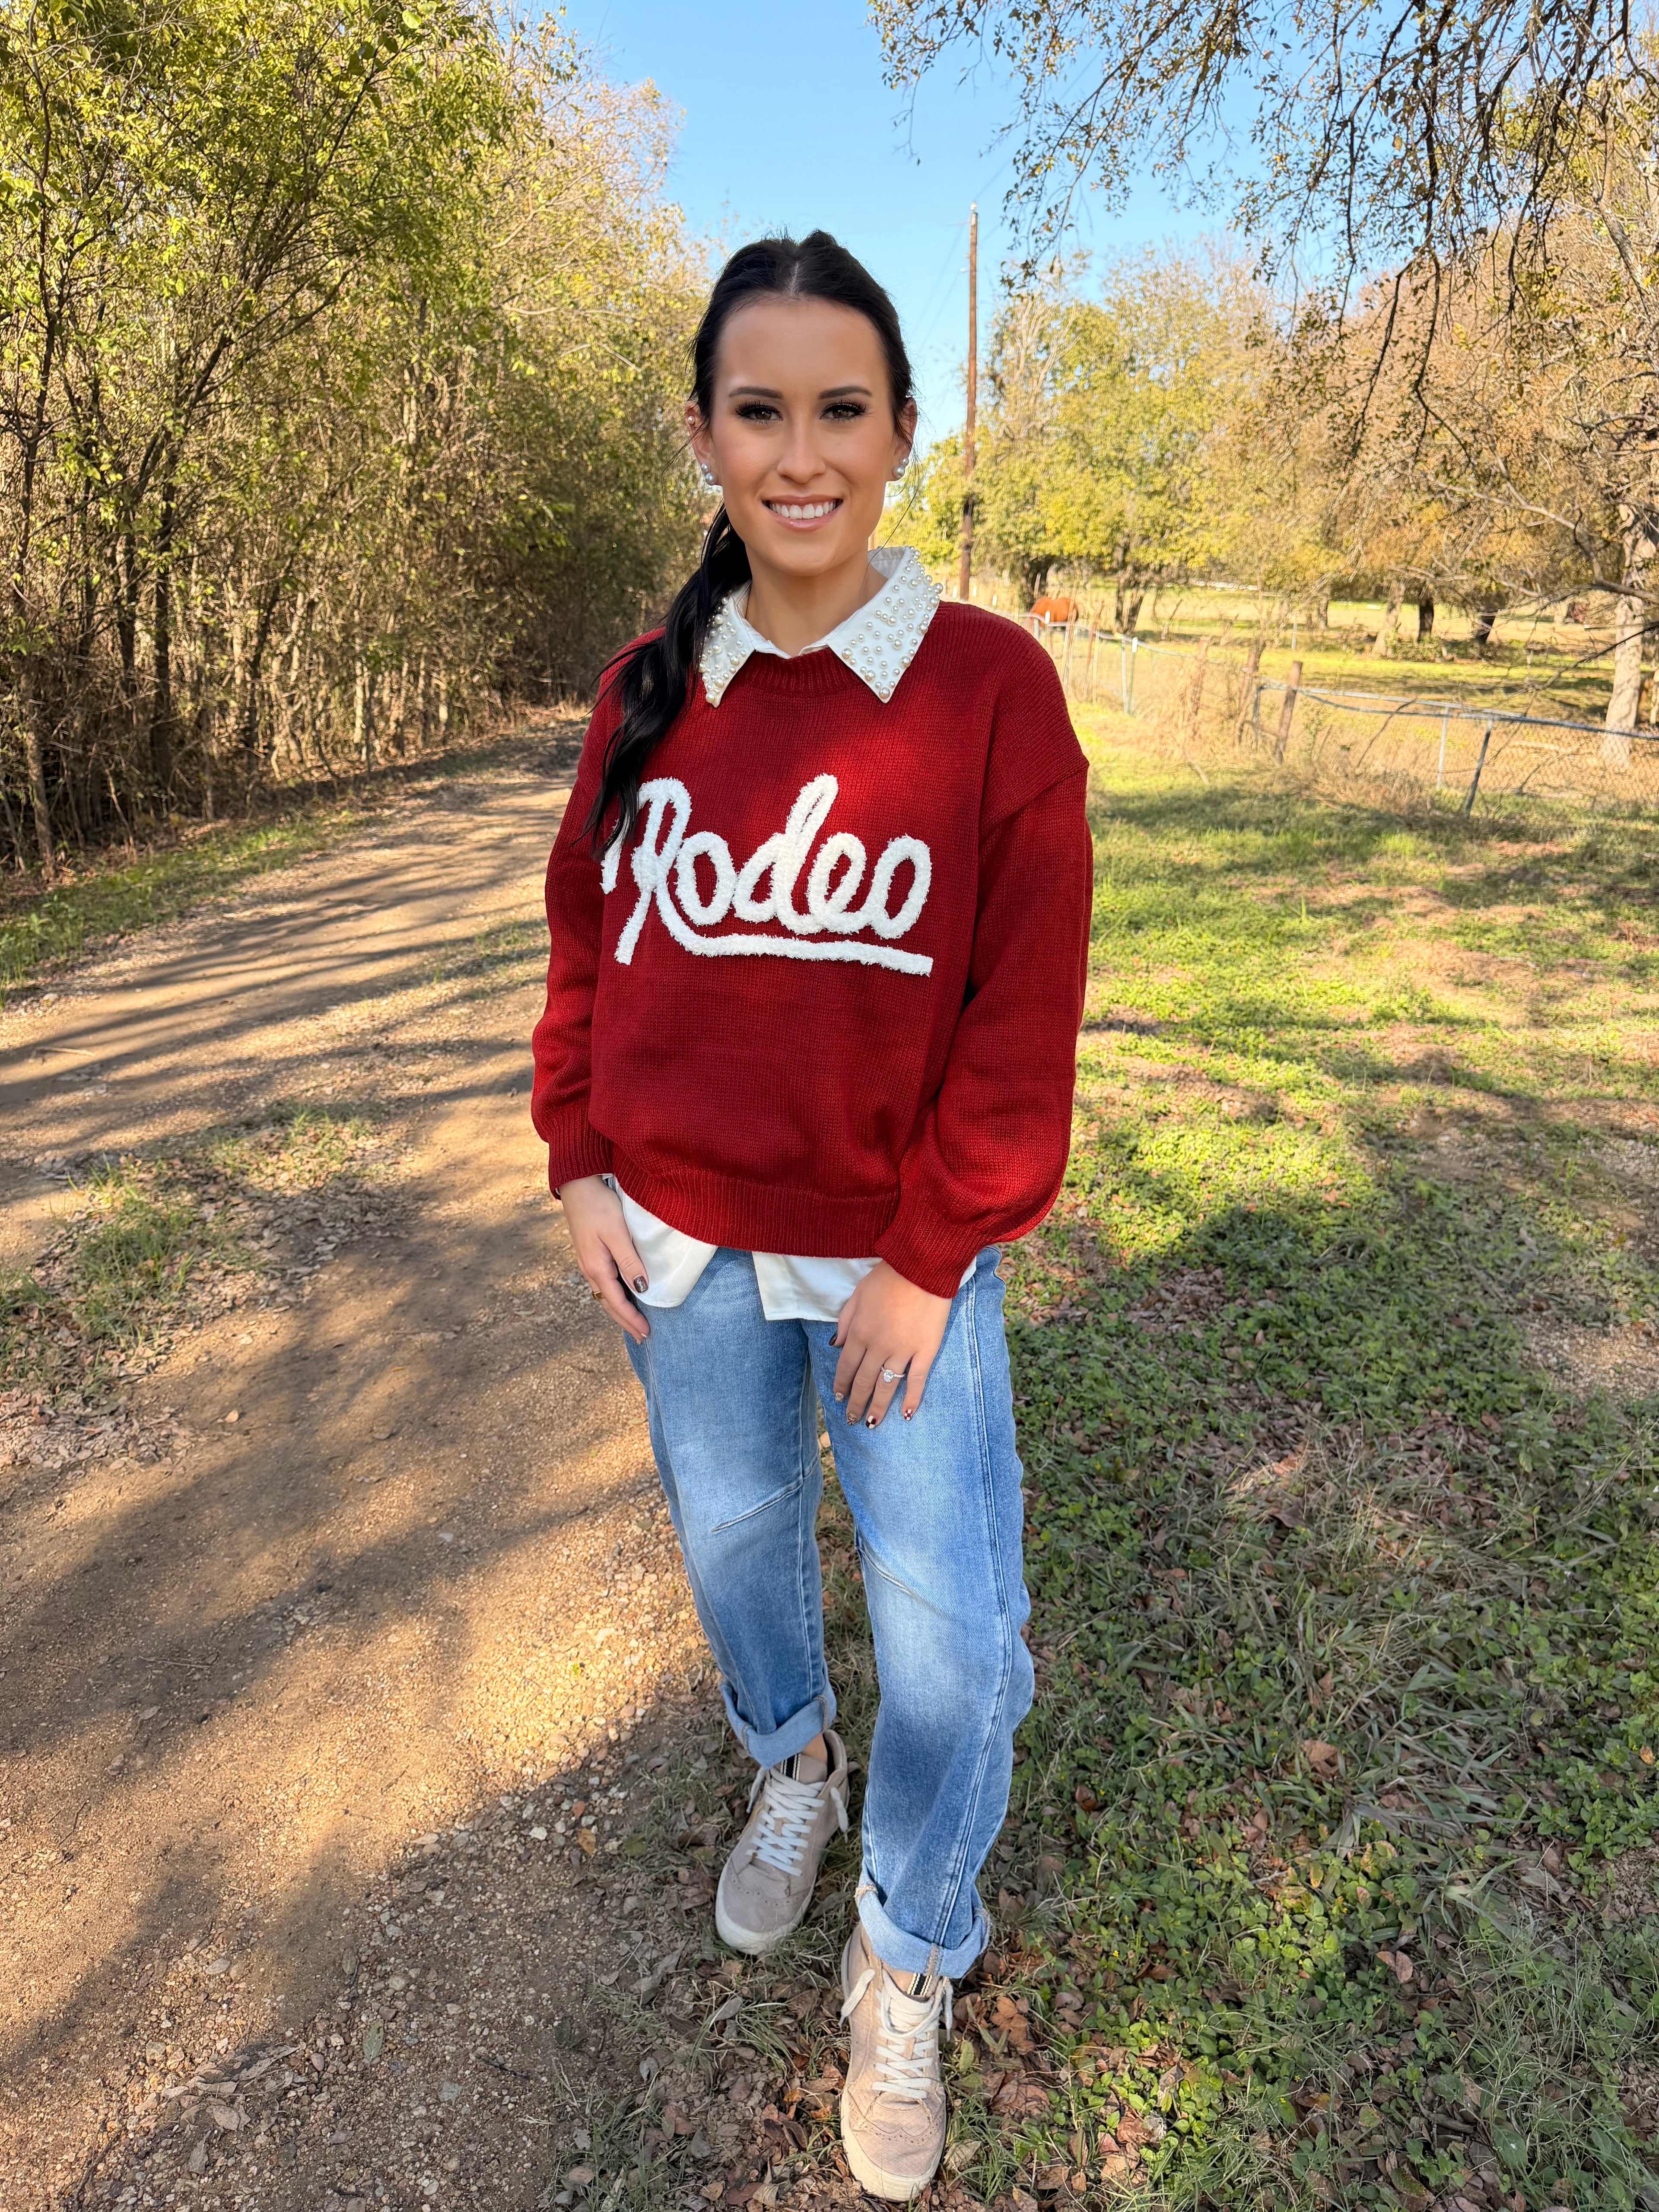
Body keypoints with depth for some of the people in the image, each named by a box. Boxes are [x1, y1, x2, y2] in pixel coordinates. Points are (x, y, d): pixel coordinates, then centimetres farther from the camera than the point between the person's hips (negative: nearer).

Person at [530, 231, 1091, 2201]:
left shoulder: (989, 681, -10)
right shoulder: (650, 690, 1)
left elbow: (1025, 1005, -12)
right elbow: (587, 939, 8)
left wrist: (926, 1259, -13)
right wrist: (580, 1166, 1)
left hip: (899, 1246, -3)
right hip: (687, 1237, 4)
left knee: (943, 1612, 4)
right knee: (728, 1532, 21)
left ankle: (909, 1962, 34)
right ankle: (789, 1765, 53)